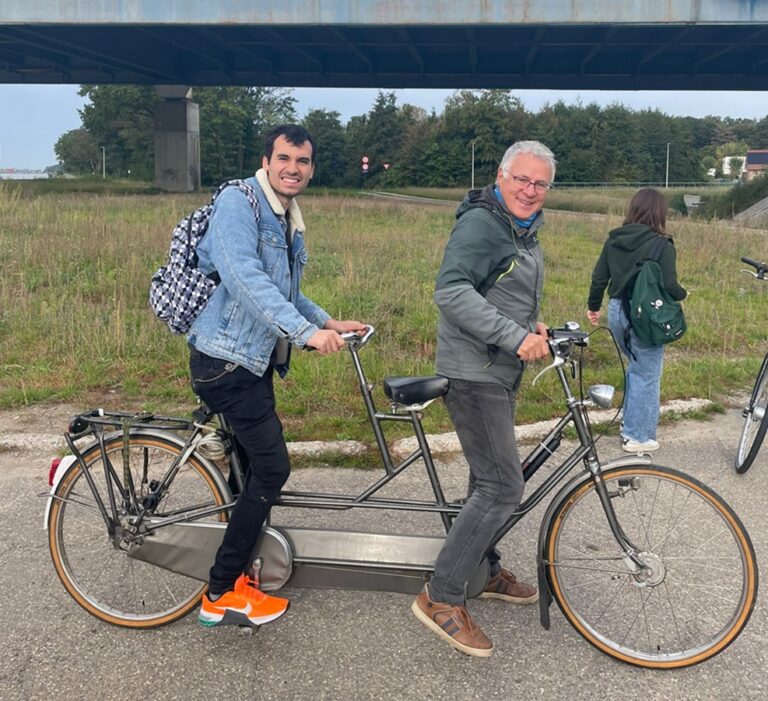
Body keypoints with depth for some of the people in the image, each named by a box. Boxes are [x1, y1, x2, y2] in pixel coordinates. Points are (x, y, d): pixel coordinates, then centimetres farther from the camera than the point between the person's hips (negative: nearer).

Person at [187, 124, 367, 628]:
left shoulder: (289, 222, 16)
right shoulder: (238, 202, -13)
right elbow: (245, 278, -27)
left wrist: (328, 322, 11)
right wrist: (306, 331, -33)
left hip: (255, 360, 9)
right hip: (227, 360, -9)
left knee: (254, 469, 14)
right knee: (272, 468, -9)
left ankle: (239, 572, 29)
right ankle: (223, 594, 4)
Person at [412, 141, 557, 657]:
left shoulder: (525, 233, 16)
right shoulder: (480, 223, -16)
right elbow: (452, 290, -28)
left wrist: (534, 327, 7)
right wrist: (516, 337, -32)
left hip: (501, 373, 10)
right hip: (474, 374, -10)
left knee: (490, 478, 20)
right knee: (504, 486, -12)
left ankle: (487, 570, 37)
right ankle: (441, 599, -3)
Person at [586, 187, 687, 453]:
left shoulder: (614, 239, 3)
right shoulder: (662, 246, -13)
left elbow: (599, 277, 6)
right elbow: (670, 286, -16)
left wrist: (593, 307, 19)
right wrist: (683, 294, 6)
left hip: (617, 312, 6)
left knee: (636, 367, 24)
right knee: (647, 375, 6)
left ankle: (630, 425, 30)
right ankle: (639, 436, 14)